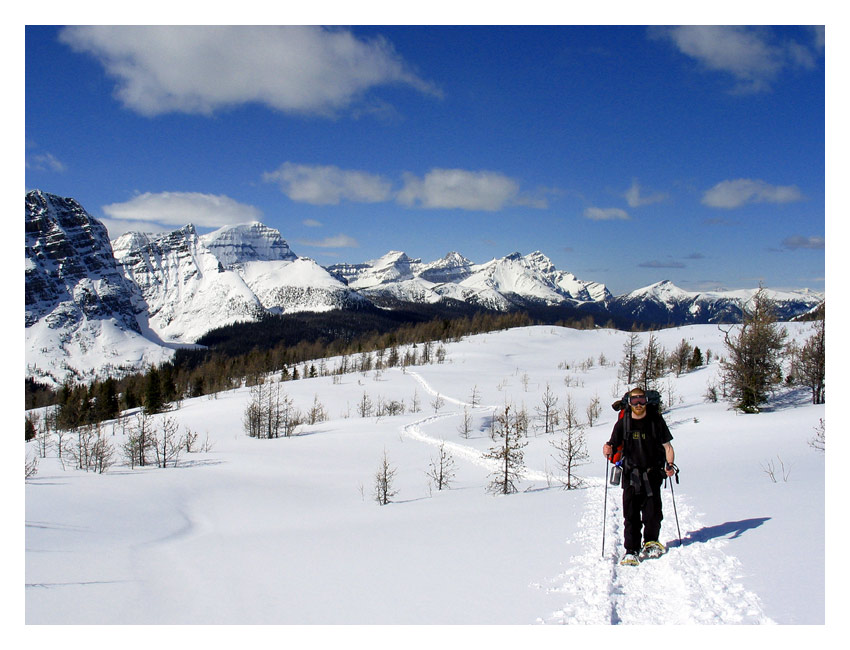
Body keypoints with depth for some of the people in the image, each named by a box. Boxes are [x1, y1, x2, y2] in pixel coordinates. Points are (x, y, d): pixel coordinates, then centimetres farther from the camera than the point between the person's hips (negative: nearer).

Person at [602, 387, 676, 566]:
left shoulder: (655, 420, -1)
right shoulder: (623, 422, 2)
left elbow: (667, 446, 3)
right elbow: (614, 445, 4)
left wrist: (670, 464, -12)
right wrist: (608, 450, -19)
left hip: (652, 473, 0)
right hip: (631, 474, 1)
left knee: (652, 512, 1)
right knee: (631, 513, -4)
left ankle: (651, 542, 26)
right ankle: (631, 550, 3)